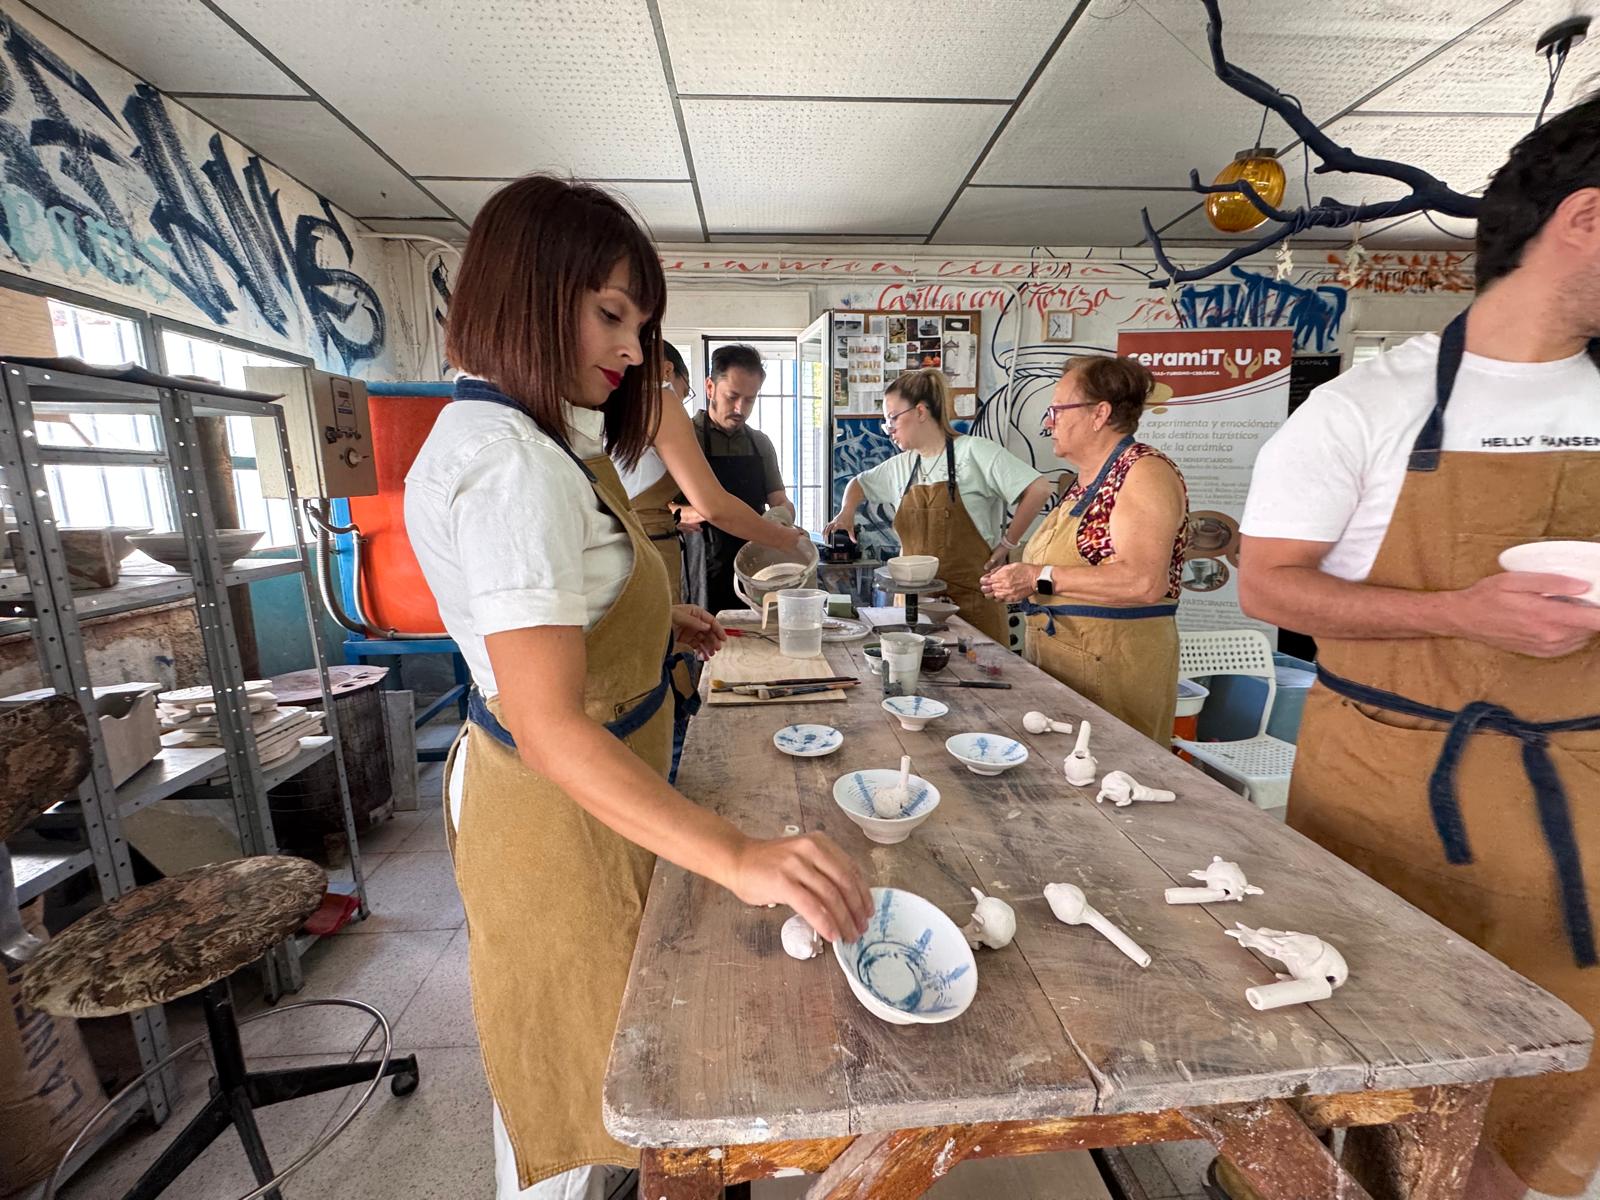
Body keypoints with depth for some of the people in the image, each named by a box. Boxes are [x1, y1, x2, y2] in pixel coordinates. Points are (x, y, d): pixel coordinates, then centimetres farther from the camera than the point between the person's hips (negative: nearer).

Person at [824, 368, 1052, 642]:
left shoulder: (974, 452, -7)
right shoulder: (900, 466, 12)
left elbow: (1039, 488, -12)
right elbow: (860, 483, 29)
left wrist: (1007, 543, -8)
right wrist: (847, 512, 9)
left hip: (970, 599, -5)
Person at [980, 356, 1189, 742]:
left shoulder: (1144, 472, -13)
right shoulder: (1086, 479, 14)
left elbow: (1144, 583, -25)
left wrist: (1041, 578, -22)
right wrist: (1020, 578, 8)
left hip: (1112, 669, -8)